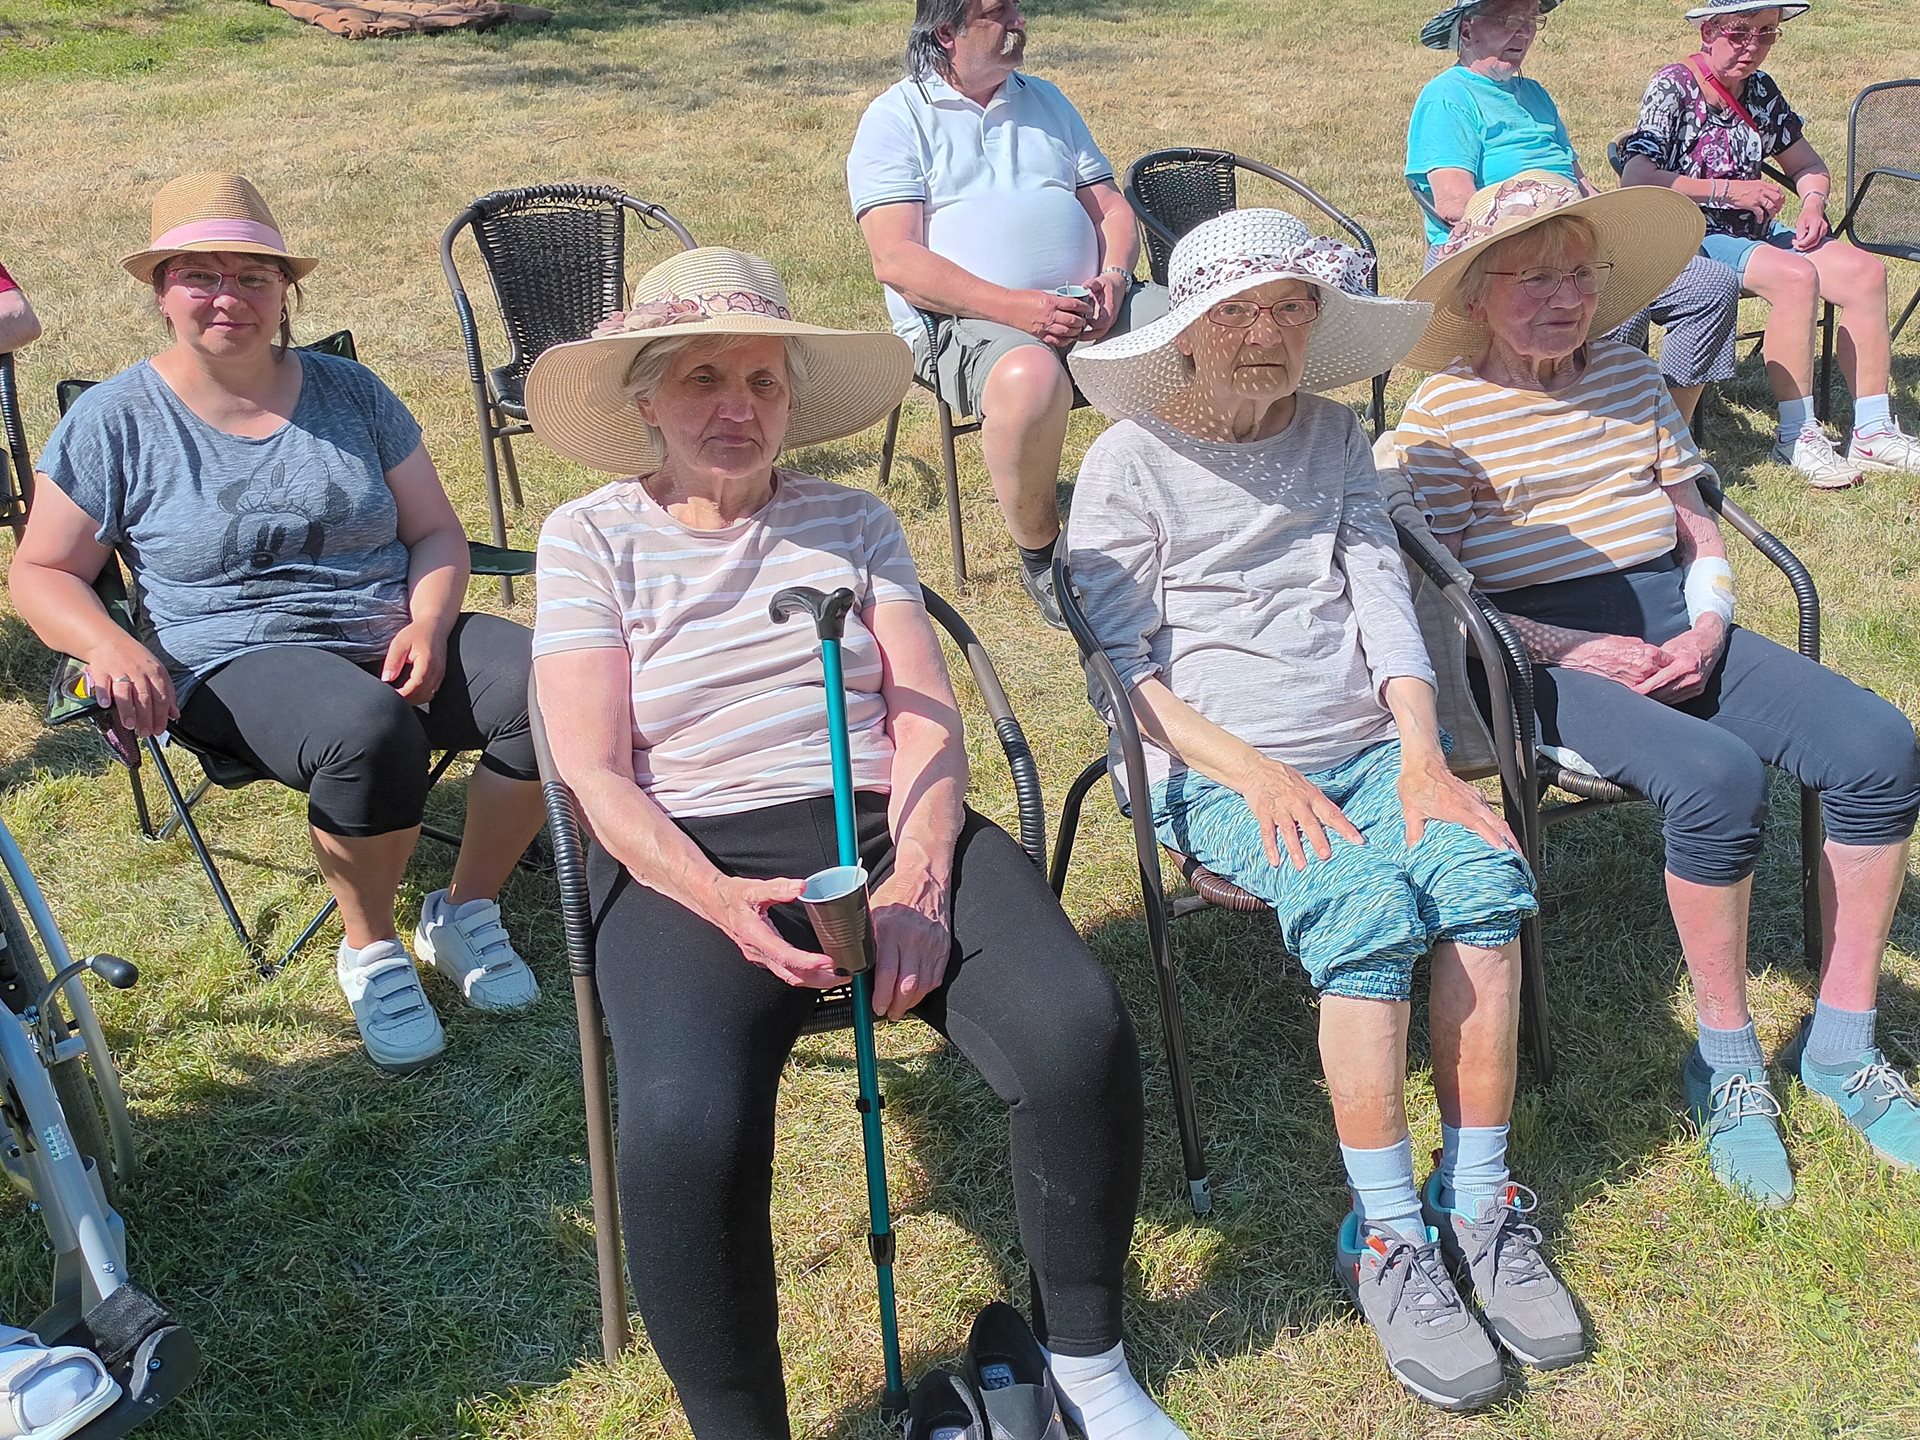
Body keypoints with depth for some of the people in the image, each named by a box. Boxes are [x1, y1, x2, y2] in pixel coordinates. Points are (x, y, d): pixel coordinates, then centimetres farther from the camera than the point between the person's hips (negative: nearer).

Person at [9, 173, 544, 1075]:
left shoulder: (349, 392, 10)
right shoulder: (114, 421, 2)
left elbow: (436, 532, 10)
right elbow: (43, 573, 4)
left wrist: (428, 623, -12)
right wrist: (109, 645, -18)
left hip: (394, 638, 4)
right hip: (240, 665, -3)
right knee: (368, 731, -39)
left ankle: (466, 911, -2)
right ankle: (370, 951, -10)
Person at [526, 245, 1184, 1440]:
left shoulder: (854, 522, 17)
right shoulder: (591, 539, 9)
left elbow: (929, 720, 6)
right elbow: (595, 775, -1)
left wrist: (917, 881, -15)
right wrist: (724, 904, -20)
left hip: (890, 830, 3)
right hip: (692, 861, -2)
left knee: (1079, 1036, -24)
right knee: (688, 1128, -34)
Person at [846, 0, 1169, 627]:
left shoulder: (1045, 100, 23)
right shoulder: (896, 118, 4)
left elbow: (1111, 206, 20)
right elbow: (896, 259, -9)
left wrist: (1112, 277, -4)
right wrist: (1012, 307, -21)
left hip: (1086, 304, 5)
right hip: (968, 317, -5)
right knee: (1029, 378, -40)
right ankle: (1039, 553, -15)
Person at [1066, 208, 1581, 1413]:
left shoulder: (1333, 435, 17)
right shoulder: (1132, 460, 3)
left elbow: (1382, 595, 9)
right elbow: (1124, 666, -3)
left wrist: (1420, 752, -8)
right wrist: (1256, 773, -16)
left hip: (1371, 745, 4)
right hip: (1217, 770, -4)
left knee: (1483, 873, -25)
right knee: (1367, 905, -31)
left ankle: (1478, 1203, -14)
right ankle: (1387, 1236, -19)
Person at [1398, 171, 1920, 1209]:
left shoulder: (1628, 377, 15)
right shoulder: (1442, 414, -2)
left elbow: (1698, 527, 16)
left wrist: (1707, 628, -3)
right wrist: (1582, 651, -16)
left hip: (1673, 624, 6)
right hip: (1544, 651, -6)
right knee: (1717, 776, -33)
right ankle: (1725, 1059, -11)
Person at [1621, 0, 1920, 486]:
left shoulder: (1761, 89, 12)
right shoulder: (1672, 87, -8)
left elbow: (1807, 165, 22)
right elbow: (1635, 177, -21)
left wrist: (1813, 202, -1)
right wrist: (1727, 190, -22)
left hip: (1755, 229, 7)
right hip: (1693, 236, -7)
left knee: (1865, 270, -13)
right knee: (1796, 275, -31)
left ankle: (1872, 431, -10)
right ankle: (1796, 436, -22)